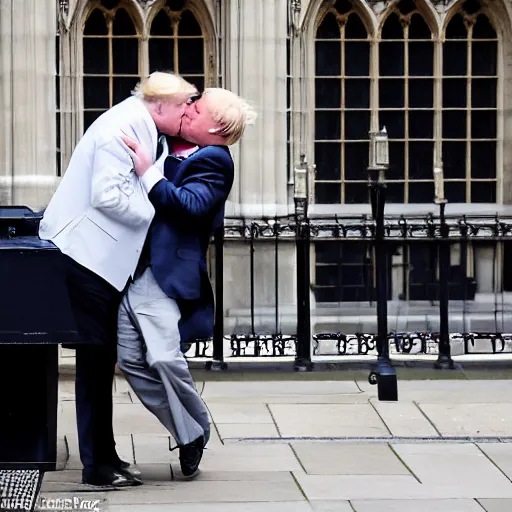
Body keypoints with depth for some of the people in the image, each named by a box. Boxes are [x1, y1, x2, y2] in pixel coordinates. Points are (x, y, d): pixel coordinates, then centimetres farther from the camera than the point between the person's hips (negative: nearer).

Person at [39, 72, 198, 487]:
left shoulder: (146, 131, 13)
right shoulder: (123, 127, -18)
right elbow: (108, 195, -24)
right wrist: (155, 211, -13)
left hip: (106, 258, 10)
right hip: (86, 254, -10)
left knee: (101, 357, 12)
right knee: (96, 355, -5)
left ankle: (104, 457, 19)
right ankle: (97, 464, 1)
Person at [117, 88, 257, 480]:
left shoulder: (213, 161, -7)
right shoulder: (178, 152, 19)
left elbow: (189, 205, -21)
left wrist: (149, 173, -23)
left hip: (166, 275, -9)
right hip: (134, 272, 9)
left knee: (164, 358, -19)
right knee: (132, 361, 3)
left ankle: (197, 430, 5)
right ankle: (188, 433, 14)